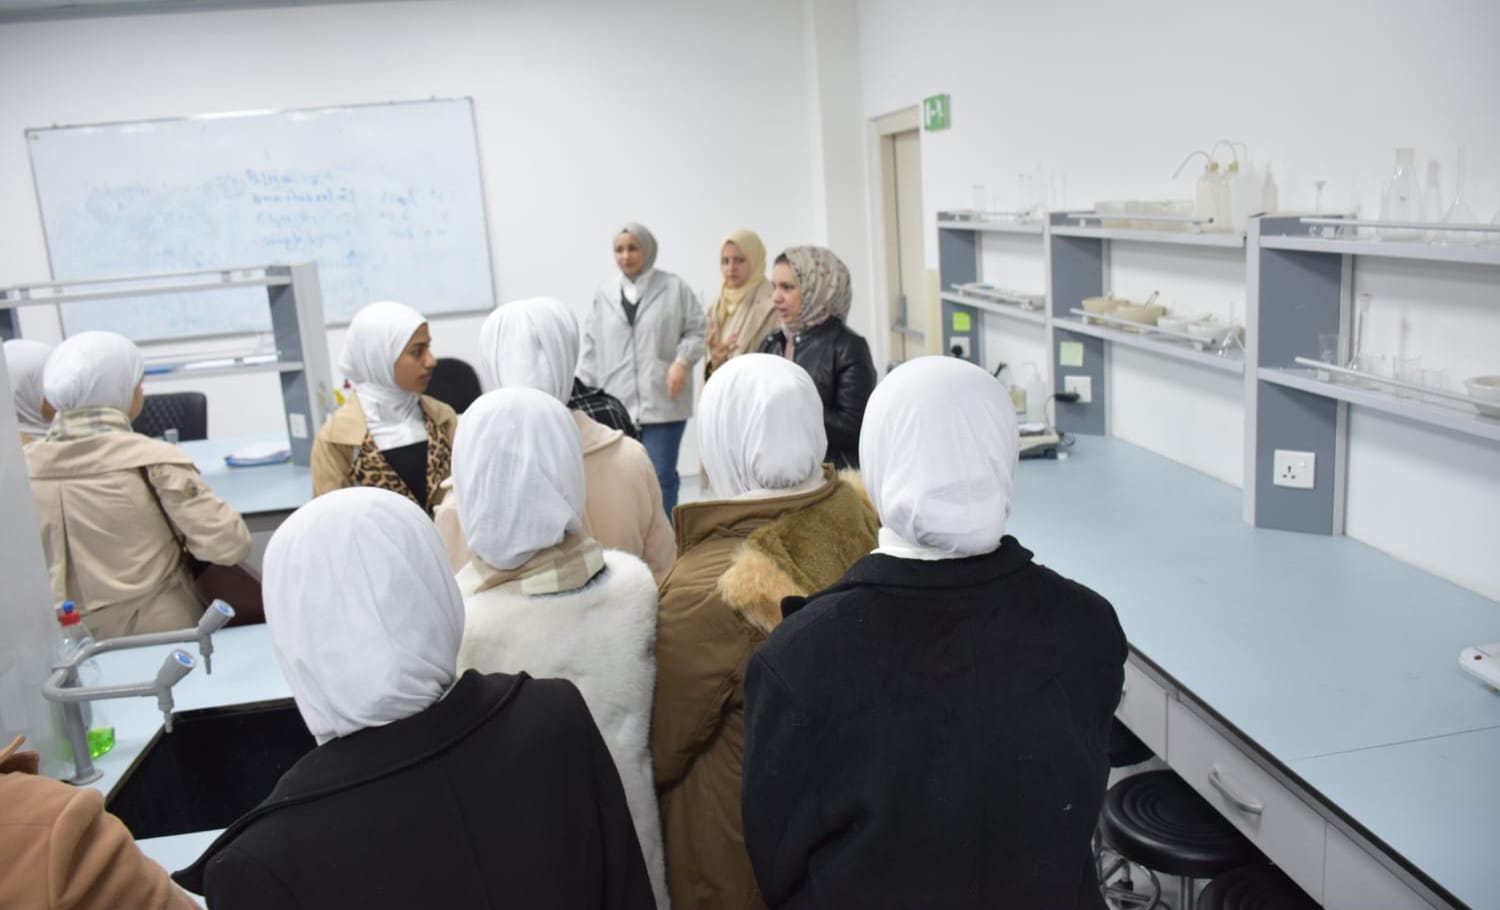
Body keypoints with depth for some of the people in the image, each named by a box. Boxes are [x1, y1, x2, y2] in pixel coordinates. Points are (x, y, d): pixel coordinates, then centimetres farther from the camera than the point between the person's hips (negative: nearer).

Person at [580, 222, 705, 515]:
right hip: (617, 404, 2)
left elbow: (696, 330, 5)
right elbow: (592, 347, 9)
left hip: (662, 402, -2)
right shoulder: (604, 293, 6)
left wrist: (682, 361, -12)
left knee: (661, 475, 1)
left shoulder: (674, 288, 0)